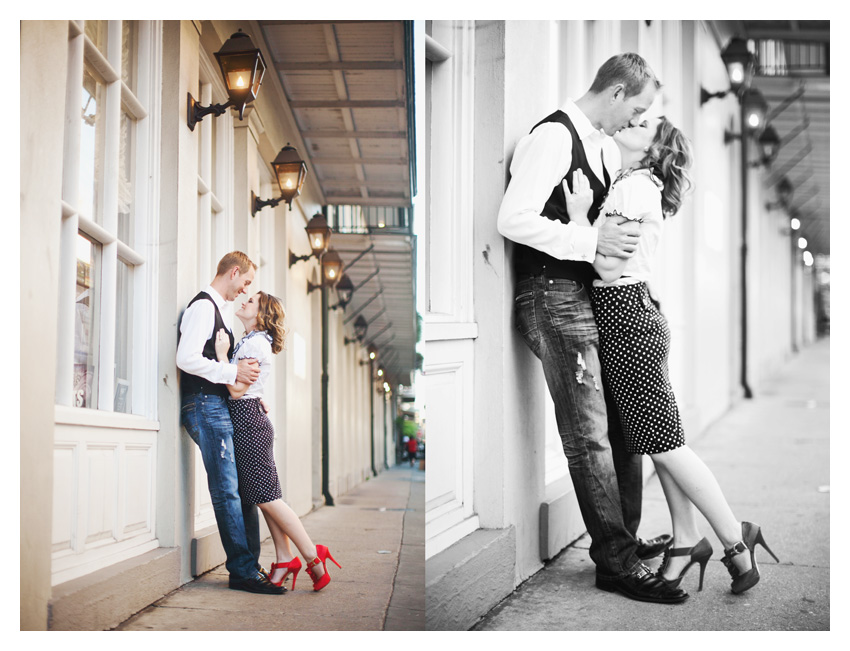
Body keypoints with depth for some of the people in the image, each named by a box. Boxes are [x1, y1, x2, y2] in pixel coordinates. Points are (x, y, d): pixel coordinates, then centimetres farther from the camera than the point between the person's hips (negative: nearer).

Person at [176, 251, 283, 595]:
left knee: (243, 486, 9)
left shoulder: (219, 308, 23)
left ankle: (249, 565, 14)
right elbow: (187, 359, -21)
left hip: (222, 405, 10)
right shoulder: (203, 306, -8)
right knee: (227, 489, -9)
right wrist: (233, 372, -18)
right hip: (206, 405, -10)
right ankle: (243, 572, -7)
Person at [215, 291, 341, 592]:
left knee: (266, 496, -7)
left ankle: (313, 556, -2)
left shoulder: (255, 343, -13)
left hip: (248, 420, -10)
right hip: (249, 420, 10)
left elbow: (237, 389, -18)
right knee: (264, 497, 8)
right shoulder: (251, 341, 17)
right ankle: (284, 559, 11)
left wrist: (222, 354, -15)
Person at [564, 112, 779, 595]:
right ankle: (687, 542, 18)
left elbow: (609, 267, -18)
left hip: (628, 318, -10)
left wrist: (579, 214, -17)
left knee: (663, 443, -5)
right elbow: (609, 261, 14)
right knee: (660, 440, 11)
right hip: (632, 315, 10)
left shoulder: (634, 188, -11)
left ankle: (736, 540, 3)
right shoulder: (636, 187, 19)